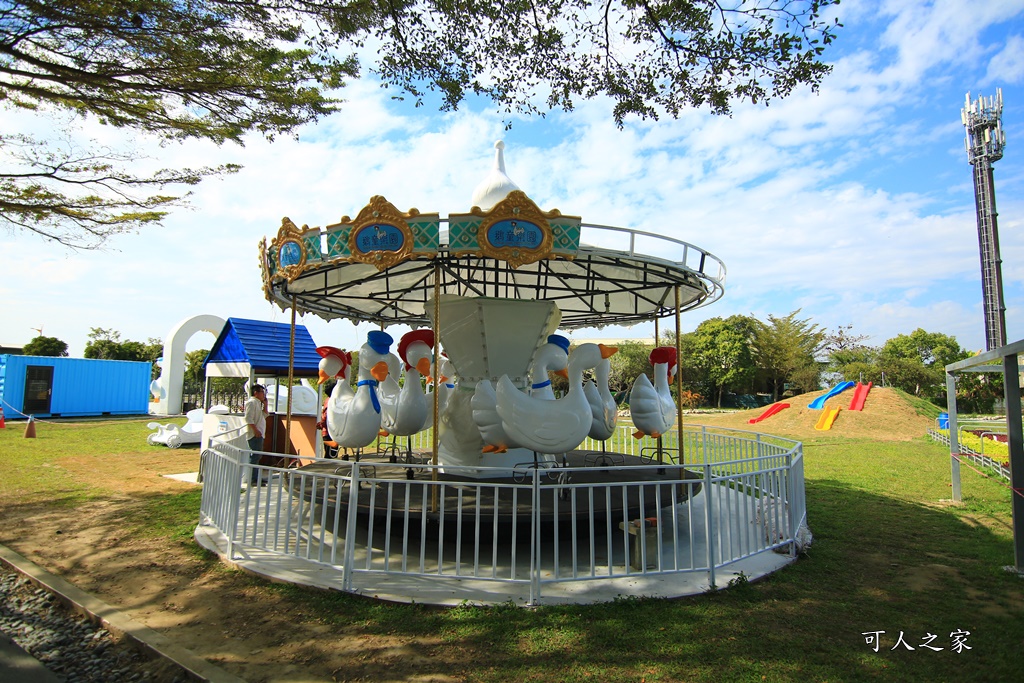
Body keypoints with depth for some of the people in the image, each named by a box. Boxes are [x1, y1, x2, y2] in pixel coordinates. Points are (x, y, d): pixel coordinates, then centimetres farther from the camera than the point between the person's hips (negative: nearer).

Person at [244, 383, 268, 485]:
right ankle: (253, 479, -9)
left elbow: (264, 416, 24)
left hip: (259, 434, 10)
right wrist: (255, 430, -22)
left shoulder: (258, 403, 19)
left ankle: (254, 479, 17)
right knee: (255, 456, -11)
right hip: (255, 434, -10)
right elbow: (248, 419, -19)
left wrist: (265, 405, 14)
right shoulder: (251, 402, -11)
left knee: (256, 456, 12)